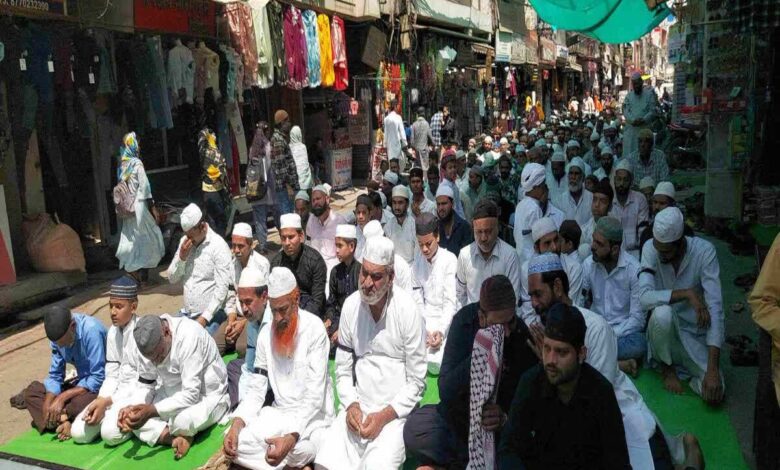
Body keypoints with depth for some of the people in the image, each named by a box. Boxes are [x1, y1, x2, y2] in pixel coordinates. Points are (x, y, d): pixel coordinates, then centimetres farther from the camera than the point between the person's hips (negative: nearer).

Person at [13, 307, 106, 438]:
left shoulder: (91, 330, -27)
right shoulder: (58, 335, -6)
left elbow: (98, 379, -25)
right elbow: (55, 375, 1)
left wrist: (62, 397, -21)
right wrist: (46, 407, -14)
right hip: (82, 380, 8)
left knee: (80, 402, -36)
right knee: (33, 390, 2)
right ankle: (63, 421, -15)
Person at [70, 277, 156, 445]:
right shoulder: (113, 331, 5)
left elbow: (146, 382, -17)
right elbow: (111, 374, 6)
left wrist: (107, 401, -19)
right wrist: (100, 400, -13)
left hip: (140, 392, -7)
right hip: (119, 390, 7)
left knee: (110, 432, -29)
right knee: (78, 433, -9)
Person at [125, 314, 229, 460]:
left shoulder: (189, 336, -30)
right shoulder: (151, 341, -10)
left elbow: (191, 394, -31)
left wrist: (152, 410, -36)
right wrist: (131, 407, -19)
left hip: (207, 396, -7)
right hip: (174, 394, 7)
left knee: (182, 420, -36)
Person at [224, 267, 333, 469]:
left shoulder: (315, 329, -16)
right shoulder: (265, 335, 2)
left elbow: (315, 395, -20)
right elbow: (256, 389, 4)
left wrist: (291, 437, -32)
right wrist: (237, 424, -15)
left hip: (312, 416, -5)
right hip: (279, 413, 6)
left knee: (296, 449, -36)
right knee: (236, 442, -19)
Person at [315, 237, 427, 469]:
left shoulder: (408, 311, -13)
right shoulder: (351, 305, 0)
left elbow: (416, 382, -7)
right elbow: (343, 370, 8)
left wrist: (384, 416, -13)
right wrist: (351, 405, -7)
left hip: (396, 412, -3)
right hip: (357, 407, 4)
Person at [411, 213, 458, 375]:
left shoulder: (449, 260, -9)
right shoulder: (417, 263, 4)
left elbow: (450, 301, -13)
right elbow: (417, 301, 0)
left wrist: (441, 331, -24)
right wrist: (424, 331, -13)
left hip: (446, 320, -4)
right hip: (425, 321, 4)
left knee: (434, 365, -19)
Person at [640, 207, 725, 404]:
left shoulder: (704, 251, -19)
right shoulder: (650, 249, -15)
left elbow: (715, 307, -24)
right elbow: (645, 298, -25)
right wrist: (687, 293, -33)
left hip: (695, 334, 0)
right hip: (664, 329, 0)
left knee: (714, 393, -21)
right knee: (662, 312, -35)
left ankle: (683, 363, 13)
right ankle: (666, 366, -3)